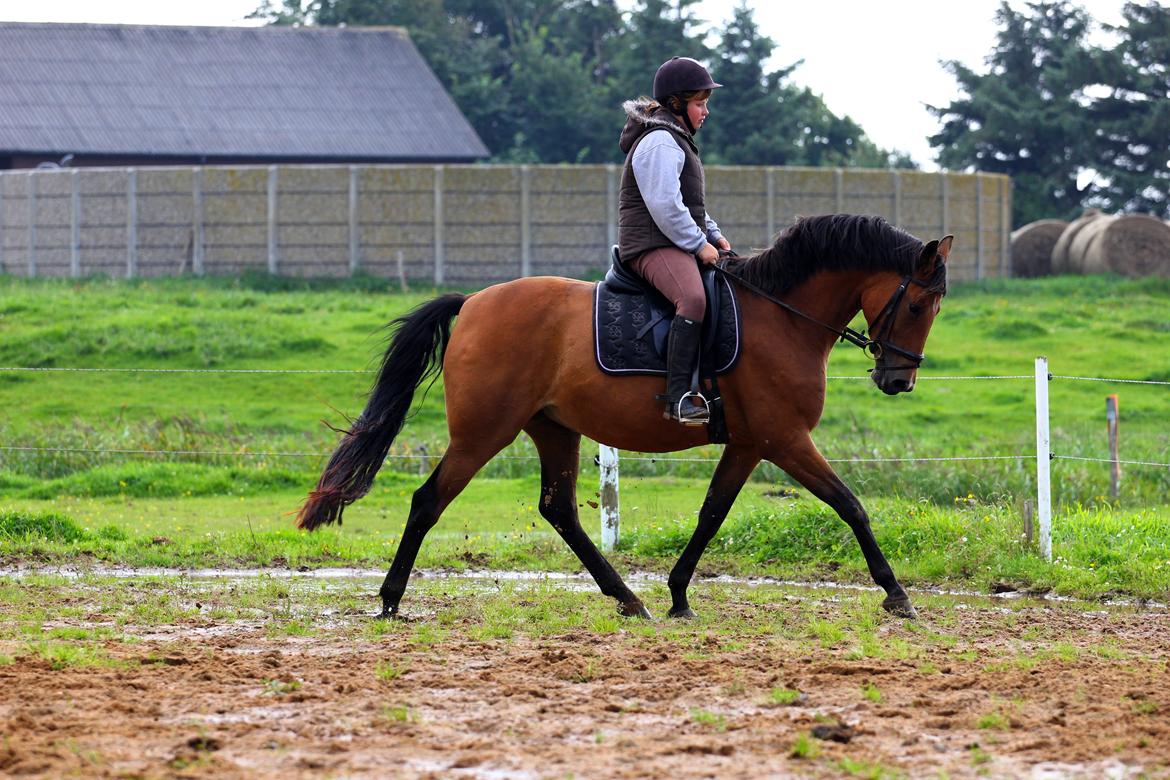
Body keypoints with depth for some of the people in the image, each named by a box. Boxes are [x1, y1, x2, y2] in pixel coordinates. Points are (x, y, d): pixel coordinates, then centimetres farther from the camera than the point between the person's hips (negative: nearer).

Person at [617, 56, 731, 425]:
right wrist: (699, 244, -15)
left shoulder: (676, 140, 23)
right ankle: (679, 397, -43)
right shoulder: (659, 143, -12)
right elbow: (665, 206, -20)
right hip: (654, 246, -12)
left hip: (679, 244, 12)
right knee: (693, 299, -35)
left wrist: (713, 235, 17)